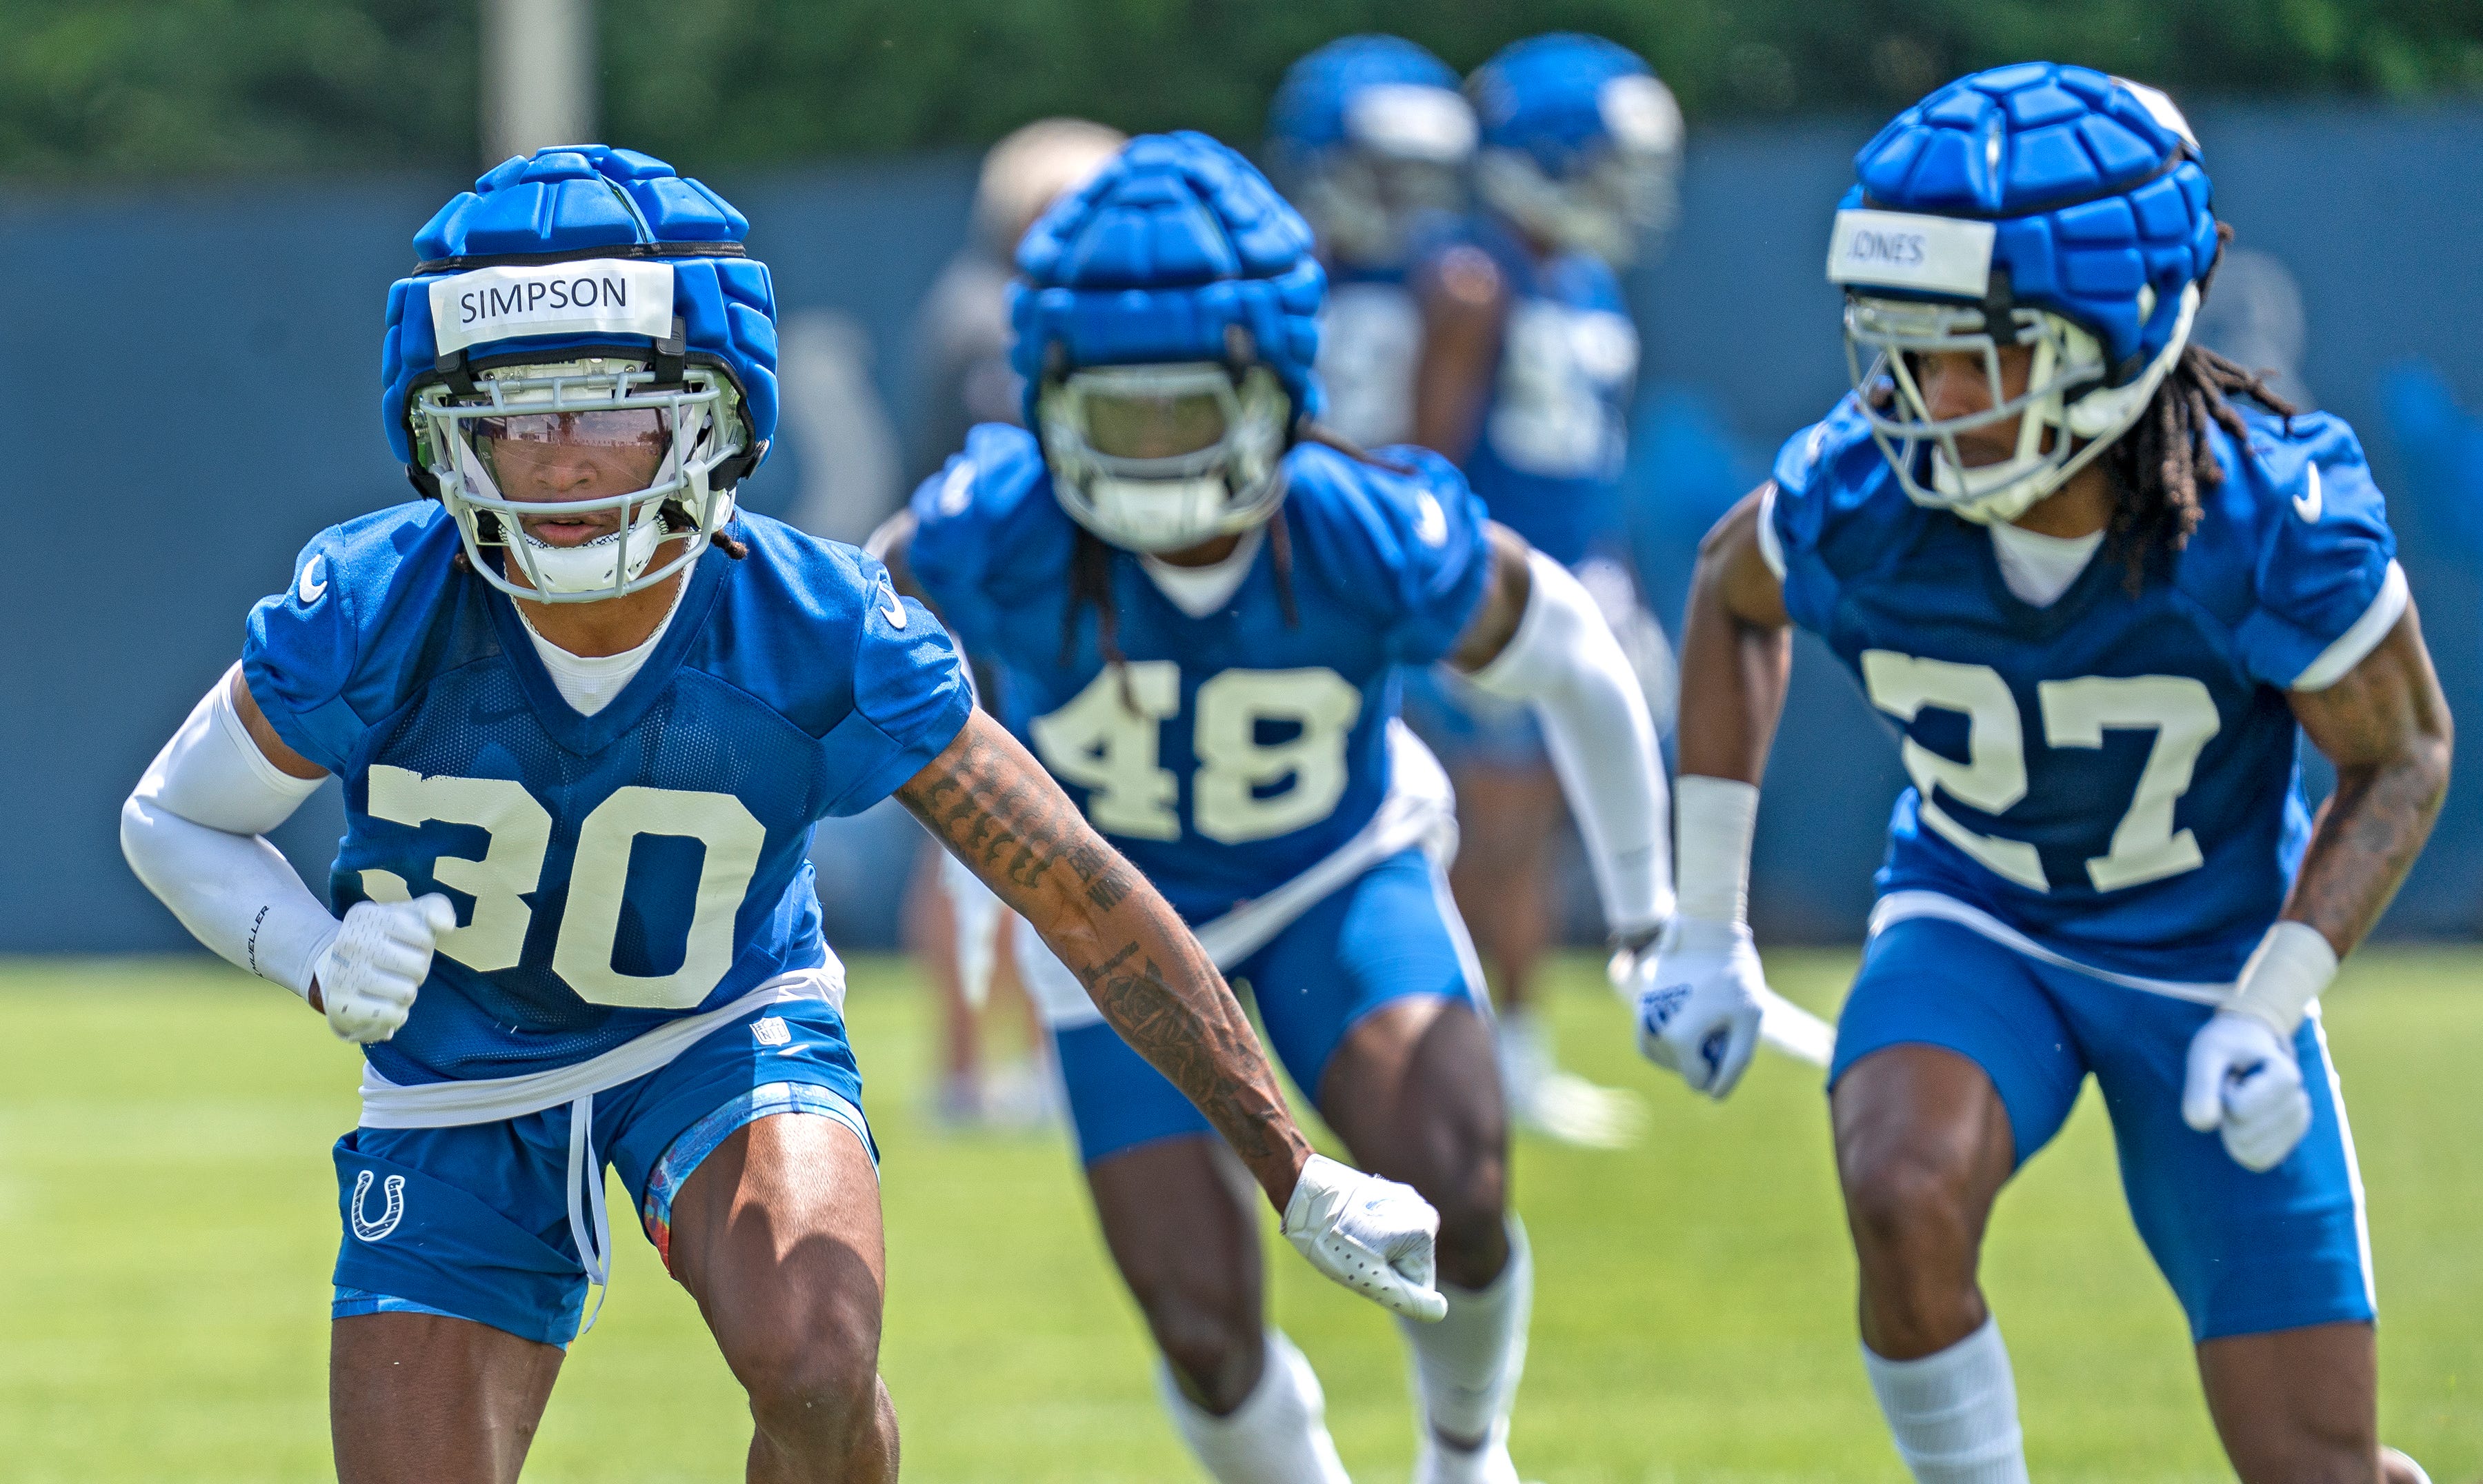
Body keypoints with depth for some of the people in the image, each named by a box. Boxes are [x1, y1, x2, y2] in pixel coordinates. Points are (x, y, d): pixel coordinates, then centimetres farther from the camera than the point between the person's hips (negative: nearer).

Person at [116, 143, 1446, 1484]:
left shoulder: (819, 642, -27)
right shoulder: (373, 617, -27)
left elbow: (1089, 900, -17)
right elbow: (174, 820, -8)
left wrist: (1297, 1180, -13)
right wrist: (318, 961, -30)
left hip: (725, 1035, -1)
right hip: (460, 1084, 1)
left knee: (811, 1364, -30)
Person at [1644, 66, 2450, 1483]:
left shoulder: (2274, 517, -29)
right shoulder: (1854, 500, -23)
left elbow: (2401, 756, -11)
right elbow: (1733, 597, 3)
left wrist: (2268, 1014, -21)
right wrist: (1705, 923, 3)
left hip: (2210, 957, -1)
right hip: (1974, 928, 1)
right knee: (1905, 1205, -34)